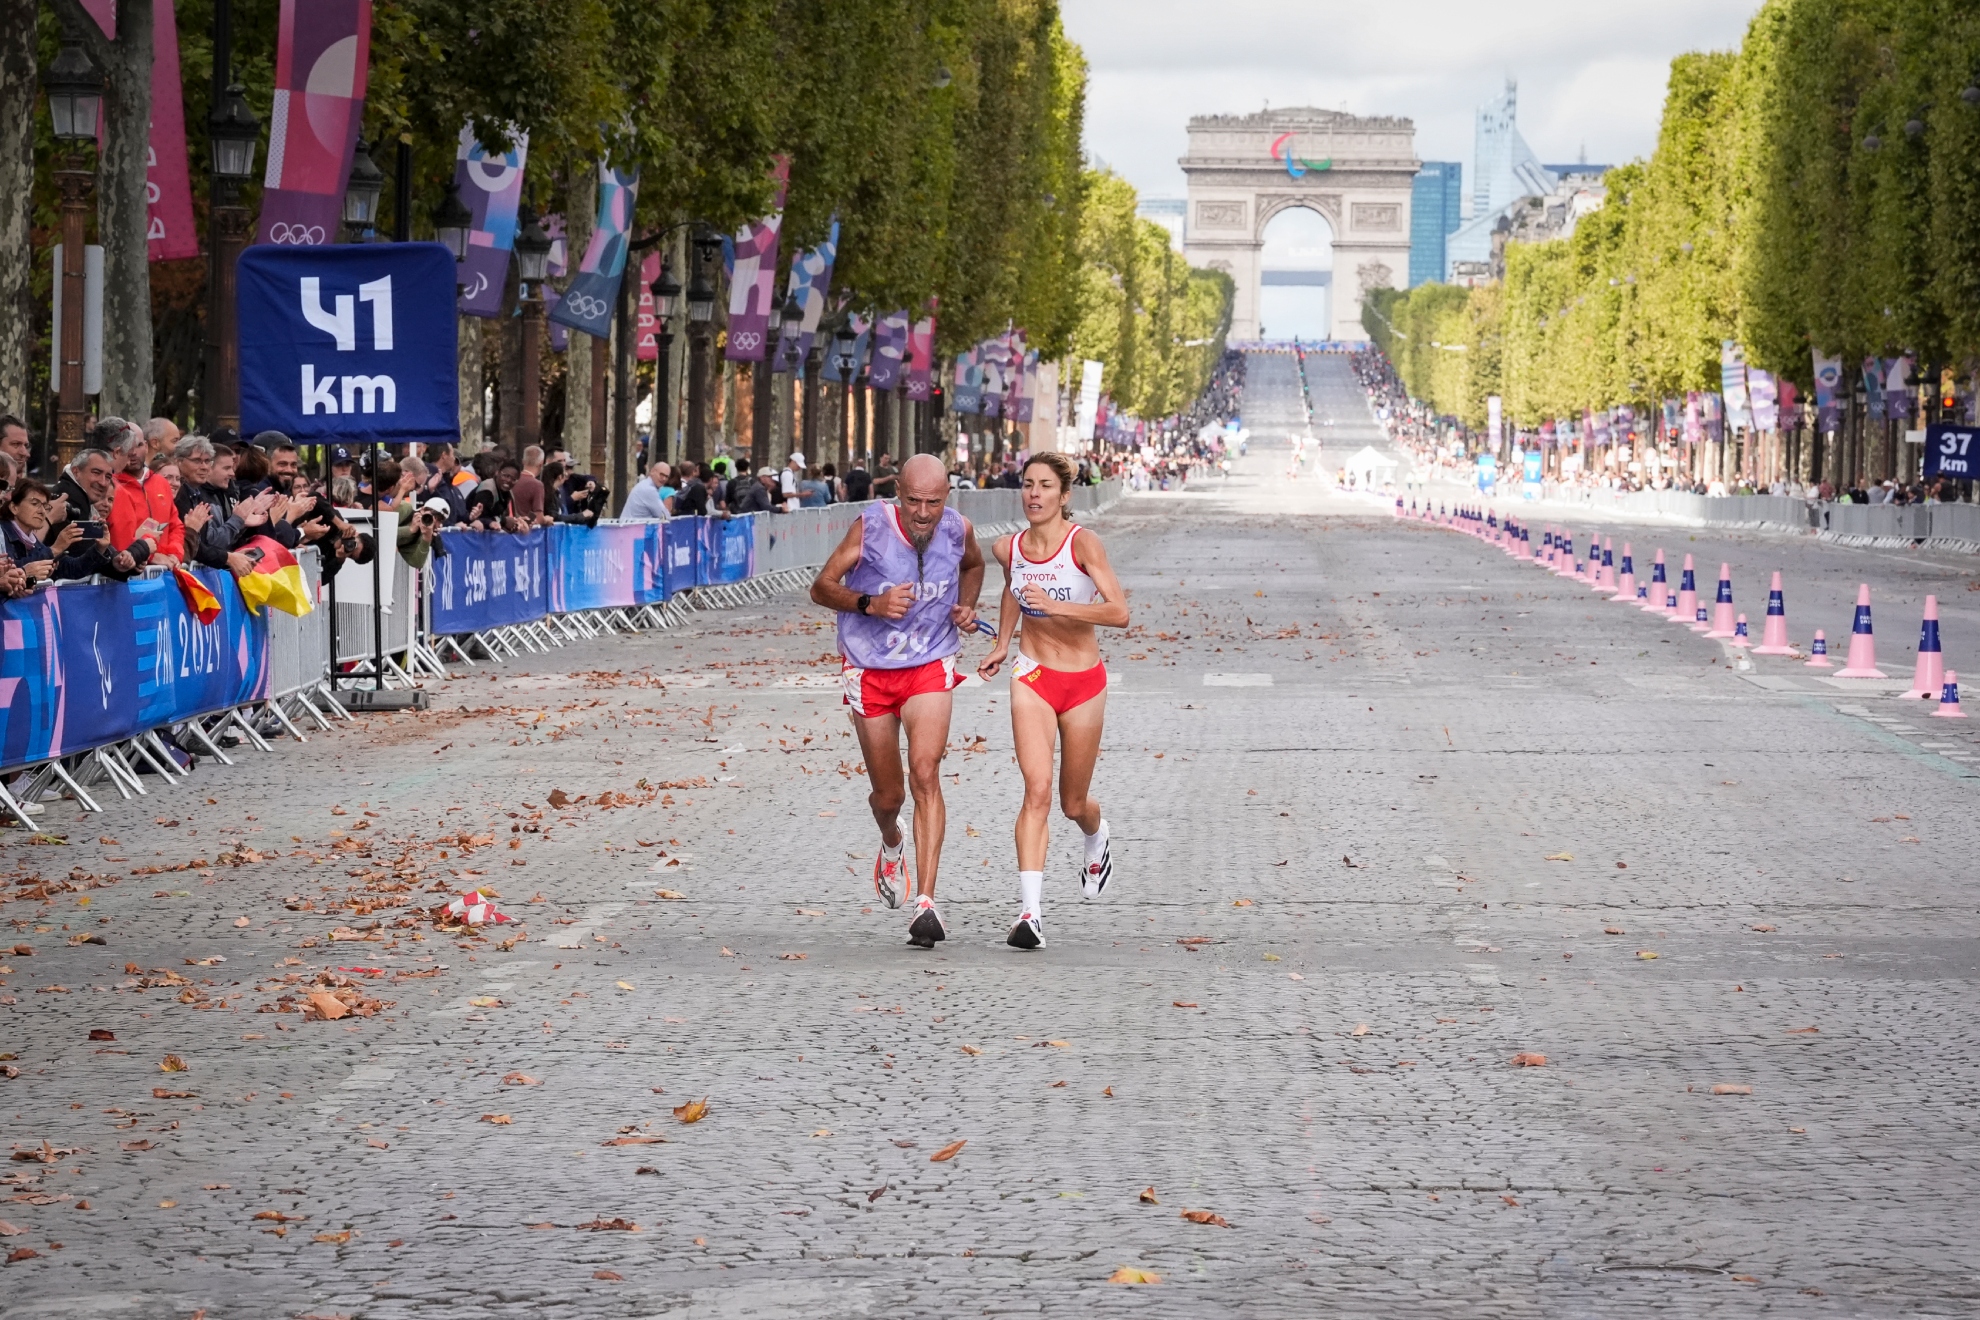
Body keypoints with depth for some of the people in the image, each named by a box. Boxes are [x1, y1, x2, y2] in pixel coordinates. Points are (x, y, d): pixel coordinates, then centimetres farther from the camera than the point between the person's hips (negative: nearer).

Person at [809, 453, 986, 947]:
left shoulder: (957, 530, -6)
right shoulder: (870, 527, -15)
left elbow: (973, 565, 20)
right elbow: (821, 588, -9)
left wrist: (966, 607, 1)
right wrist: (871, 603, -25)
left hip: (929, 669, 0)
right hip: (870, 671, 0)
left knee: (925, 774, -20)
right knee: (888, 795, 9)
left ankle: (926, 903, -24)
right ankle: (892, 845, 48)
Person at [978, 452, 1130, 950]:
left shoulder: (1082, 543, -16)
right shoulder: (1008, 549, -2)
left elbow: (1119, 612, -26)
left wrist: (1055, 606, -34)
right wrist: (1001, 644, 18)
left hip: (1084, 682, -2)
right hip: (1032, 678, 2)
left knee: (1073, 804, 13)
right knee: (1037, 788, -18)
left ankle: (1097, 841, 52)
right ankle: (1029, 912, -23)